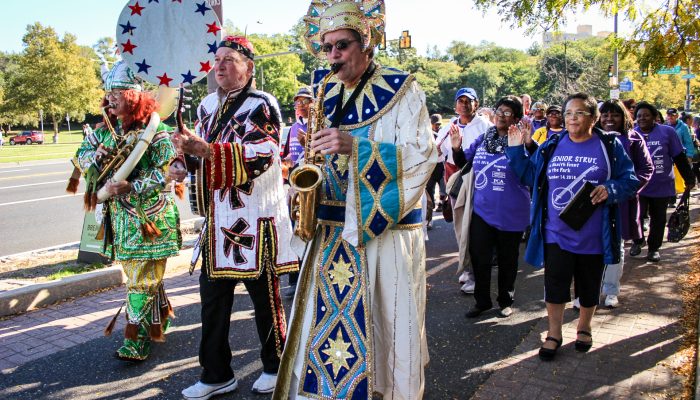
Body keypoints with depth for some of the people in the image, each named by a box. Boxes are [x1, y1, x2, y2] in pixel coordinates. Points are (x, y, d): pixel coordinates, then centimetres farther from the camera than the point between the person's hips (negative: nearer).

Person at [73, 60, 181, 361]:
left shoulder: (154, 129, -12)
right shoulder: (105, 130, 10)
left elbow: (166, 171, -17)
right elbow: (80, 158, 14)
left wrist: (130, 187, -25)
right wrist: (96, 154, -9)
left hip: (149, 216, -7)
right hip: (119, 217, 7)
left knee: (142, 279, -2)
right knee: (136, 274, 18)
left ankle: (135, 343, 6)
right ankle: (159, 320, 36)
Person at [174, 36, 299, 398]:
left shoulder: (262, 104, -7)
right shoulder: (207, 105, 13)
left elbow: (260, 156, -21)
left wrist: (207, 150, -30)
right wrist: (188, 157, 1)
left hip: (255, 217, -6)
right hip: (217, 216, 7)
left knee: (264, 293, 6)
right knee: (212, 294, 10)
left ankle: (275, 367, 27)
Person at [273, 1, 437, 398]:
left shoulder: (401, 89, -3)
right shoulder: (325, 91, 13)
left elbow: (424, 155, -12)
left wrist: (356, 146, -23)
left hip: (386, 225, -4)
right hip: (332, 226, 5)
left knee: (385, 321, 1)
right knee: (326, 317, 8)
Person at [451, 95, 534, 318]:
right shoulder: (483, 139, 6)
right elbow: (464, 163, 16)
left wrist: (530, 144, -34)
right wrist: (457, 148, -4)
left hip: (510, 214, -4)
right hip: (482, 210, 4)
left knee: (507, 260, 13)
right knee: (479, 258, 8)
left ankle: (506, 301, 32)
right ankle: (482, 301, 25)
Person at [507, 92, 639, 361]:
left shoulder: (610, 146, -2)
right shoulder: (551, 146, 5)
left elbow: (630, 180, -1)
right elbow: (530, 176, 11)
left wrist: (609, 189, -20)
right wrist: (516, 151, 0)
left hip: (592, 235, -1)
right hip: (556, 234, 1)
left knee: (589, 288, 15)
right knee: (554, 285, 1)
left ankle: (584, 328, 39)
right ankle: (554, 334, 21)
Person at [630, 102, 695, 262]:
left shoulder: (667, 132, -4)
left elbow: (680, 157, 1)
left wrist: (689, 179, 3)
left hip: (662, 187, 1)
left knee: (658, 220, 11)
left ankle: (654, 248, 28)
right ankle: (638, 241, 22)